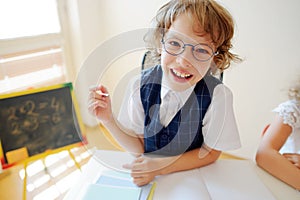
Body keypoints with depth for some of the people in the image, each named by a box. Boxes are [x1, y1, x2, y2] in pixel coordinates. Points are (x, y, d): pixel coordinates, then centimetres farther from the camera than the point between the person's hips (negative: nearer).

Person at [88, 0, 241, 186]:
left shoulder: (217, 95, -20)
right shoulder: (141, 85, -14)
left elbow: (210, 153, -8)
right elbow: (139, 146, -5)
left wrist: (162, 166, -21)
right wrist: (109, 120, -20)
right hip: (147, 177, 2)